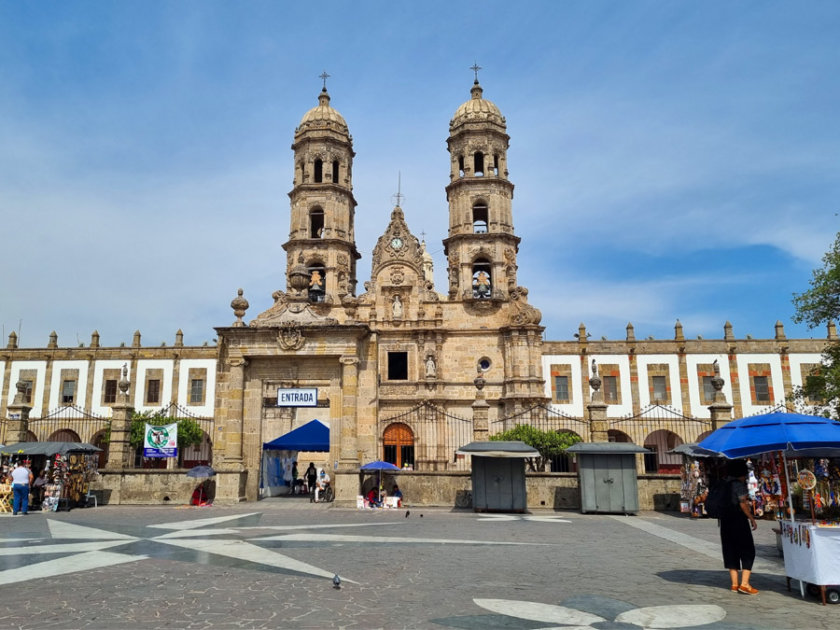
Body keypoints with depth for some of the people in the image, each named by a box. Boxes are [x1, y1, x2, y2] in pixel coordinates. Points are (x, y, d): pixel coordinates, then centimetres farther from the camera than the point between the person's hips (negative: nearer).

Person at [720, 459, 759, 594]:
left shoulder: (726, 484, 11)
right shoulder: (739, 484, -11)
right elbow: (743, 504, -15)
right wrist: (752, 519, -8)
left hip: (726, 519, 7)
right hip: (739, 519, -7)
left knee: (731, 551, 11)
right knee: (748, 551, 1)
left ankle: (734, 583, 14)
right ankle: (744, 583, -7)